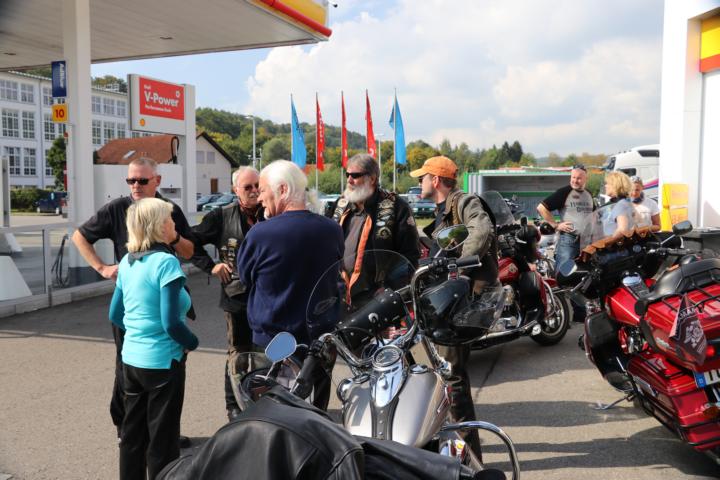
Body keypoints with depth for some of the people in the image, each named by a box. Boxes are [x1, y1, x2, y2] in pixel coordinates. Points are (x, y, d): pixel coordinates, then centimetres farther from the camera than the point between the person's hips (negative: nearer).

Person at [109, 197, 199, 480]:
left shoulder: (127, 262, 4)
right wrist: (192, 343, -5)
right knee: (162, 439, 7)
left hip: (131, 359, 7)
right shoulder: (165, 262, -19)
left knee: (132, 434, 18)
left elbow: (115, 315, 12)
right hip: (162, 361, -7)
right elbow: (171, 323, -22)